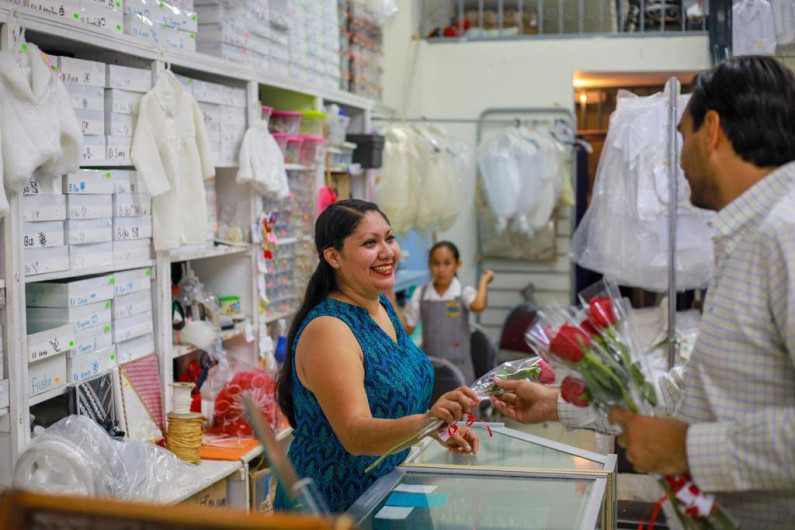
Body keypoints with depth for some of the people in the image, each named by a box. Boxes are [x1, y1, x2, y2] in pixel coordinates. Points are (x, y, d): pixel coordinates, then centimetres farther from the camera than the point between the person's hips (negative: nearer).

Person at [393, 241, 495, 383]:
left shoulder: (464, 293, -3)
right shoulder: (420, 295, 4)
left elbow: (479, 306, -26)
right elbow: (407, 328, 8)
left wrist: (484, 281, -11)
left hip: (459, 367, -2)